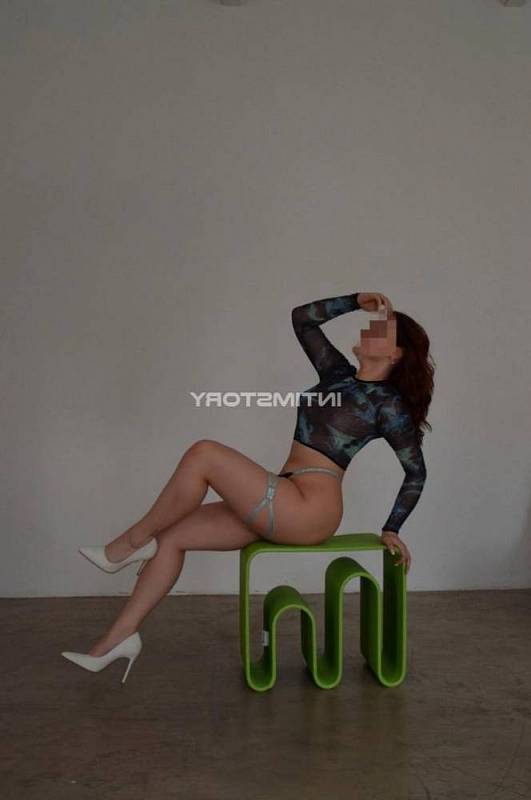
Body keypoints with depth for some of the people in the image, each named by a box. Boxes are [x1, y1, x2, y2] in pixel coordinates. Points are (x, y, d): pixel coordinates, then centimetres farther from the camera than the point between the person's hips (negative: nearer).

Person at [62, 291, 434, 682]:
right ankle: (119, 637, 7)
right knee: (172, 535, 0)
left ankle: (134, 541, -2)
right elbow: (302, 318, 16)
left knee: (203, 454, -21)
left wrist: (391, 530, 1)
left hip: (309, 511, -8)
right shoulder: (339, 373, 13)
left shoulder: (388, 403, -5)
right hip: (282, 508, 8)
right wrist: (356, 301, 11)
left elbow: (416, 472, 0)